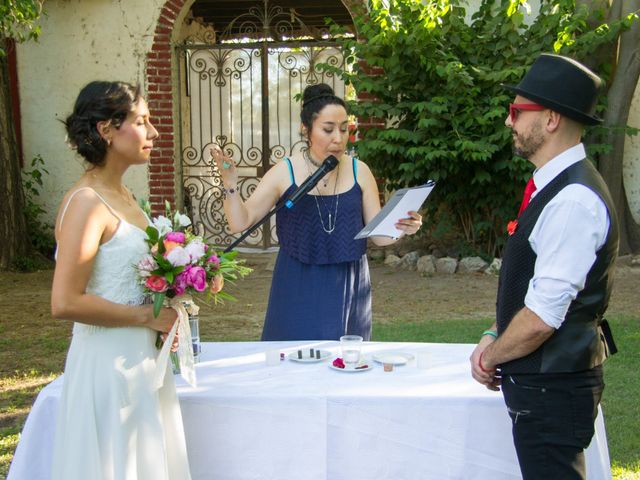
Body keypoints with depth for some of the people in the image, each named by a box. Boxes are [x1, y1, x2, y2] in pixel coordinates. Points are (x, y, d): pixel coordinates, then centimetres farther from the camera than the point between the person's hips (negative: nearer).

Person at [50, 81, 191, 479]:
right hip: (108, 362, -9)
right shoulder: (86, 202, -18)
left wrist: (167, 311, 5)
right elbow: (65, 303, -25)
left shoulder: (124, 195, 9)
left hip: (141, 357, 9)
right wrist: (149, 316, -17)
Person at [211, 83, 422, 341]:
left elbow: (378, 235, 3)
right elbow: (240, 223, -8)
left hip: (347, 290, 2)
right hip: (298, 290, -2)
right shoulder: (285, 172, -6)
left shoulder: (359, 171, -1)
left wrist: (401, 228, -17)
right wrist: (230, 183, -23)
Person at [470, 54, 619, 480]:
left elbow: (541, 317, -25)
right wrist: (493, 338, 7)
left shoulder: (573, 201, -23)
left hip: (553, 388, -10)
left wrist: (490, 359, -9)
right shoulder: (554, 188, 9)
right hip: (542, 381, 10)